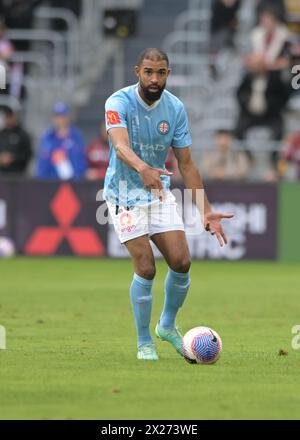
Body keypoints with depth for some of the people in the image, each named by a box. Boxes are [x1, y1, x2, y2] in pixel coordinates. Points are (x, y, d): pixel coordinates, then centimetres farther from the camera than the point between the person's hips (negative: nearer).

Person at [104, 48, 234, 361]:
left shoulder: (175, 108, -3)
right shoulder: (119, 103, -18)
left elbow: (186, 163, 1)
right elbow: (121, 145, -36)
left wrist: (205, 211, -4)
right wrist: (143, 168, -57)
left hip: (159, 191, 4)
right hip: (125, 193, -4)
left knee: (181, 262, -5)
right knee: (146, 269, -13)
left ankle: (168, 325, 21)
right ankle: (144, 343, 5)